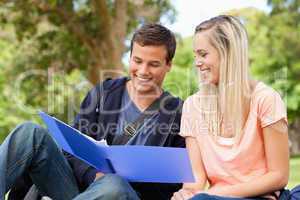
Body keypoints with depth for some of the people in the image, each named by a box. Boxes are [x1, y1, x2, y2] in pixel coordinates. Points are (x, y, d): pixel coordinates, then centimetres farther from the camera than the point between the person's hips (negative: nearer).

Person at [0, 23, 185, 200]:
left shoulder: (177, 114, 5)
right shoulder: (105, 92, 12)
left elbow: (173, 184, 1)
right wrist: (96, 175, -15)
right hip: (78, 184, 3)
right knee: (30, 133, -21)